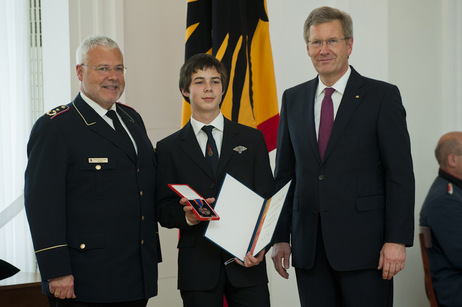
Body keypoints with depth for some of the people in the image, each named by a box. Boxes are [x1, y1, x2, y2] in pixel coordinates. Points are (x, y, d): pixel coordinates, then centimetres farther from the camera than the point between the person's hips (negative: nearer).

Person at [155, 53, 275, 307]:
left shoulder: (252, 139, 11)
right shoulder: (169, 148, 8)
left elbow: (267, 199, 6)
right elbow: (163, 211, 5)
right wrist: (187, 217, -17)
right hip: (197, 265, 0)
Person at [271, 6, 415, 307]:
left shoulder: (382, 96, -1)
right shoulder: (293, 99, 12)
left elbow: (400, 174, -5)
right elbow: (284, 173, 13)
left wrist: (397, 240, -12)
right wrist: (281, 237, 8)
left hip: (364, 244, -4)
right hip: (309, 246, 4)